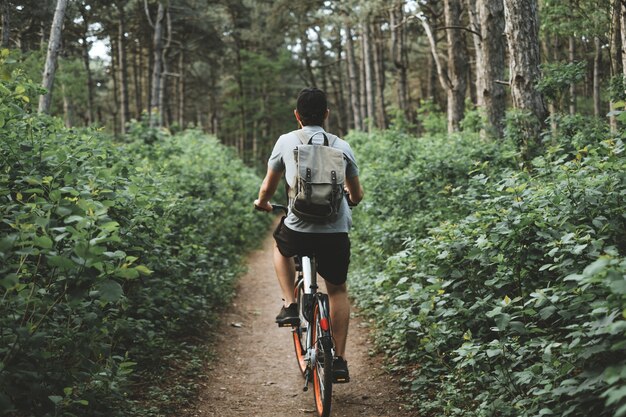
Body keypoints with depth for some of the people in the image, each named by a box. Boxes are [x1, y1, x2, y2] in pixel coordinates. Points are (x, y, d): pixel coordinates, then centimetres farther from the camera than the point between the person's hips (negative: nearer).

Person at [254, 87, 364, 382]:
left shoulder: (286, 142, 2)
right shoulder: (342, 146, 7)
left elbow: (268, 187, 8)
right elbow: (357, 195, 14)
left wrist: (262, 203, 31)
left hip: (299, 231, -1)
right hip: (336, 233, 1)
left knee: (280, 243, 34)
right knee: (337, 290, 21)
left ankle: (290, 306, 22)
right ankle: (339, 360, 17)